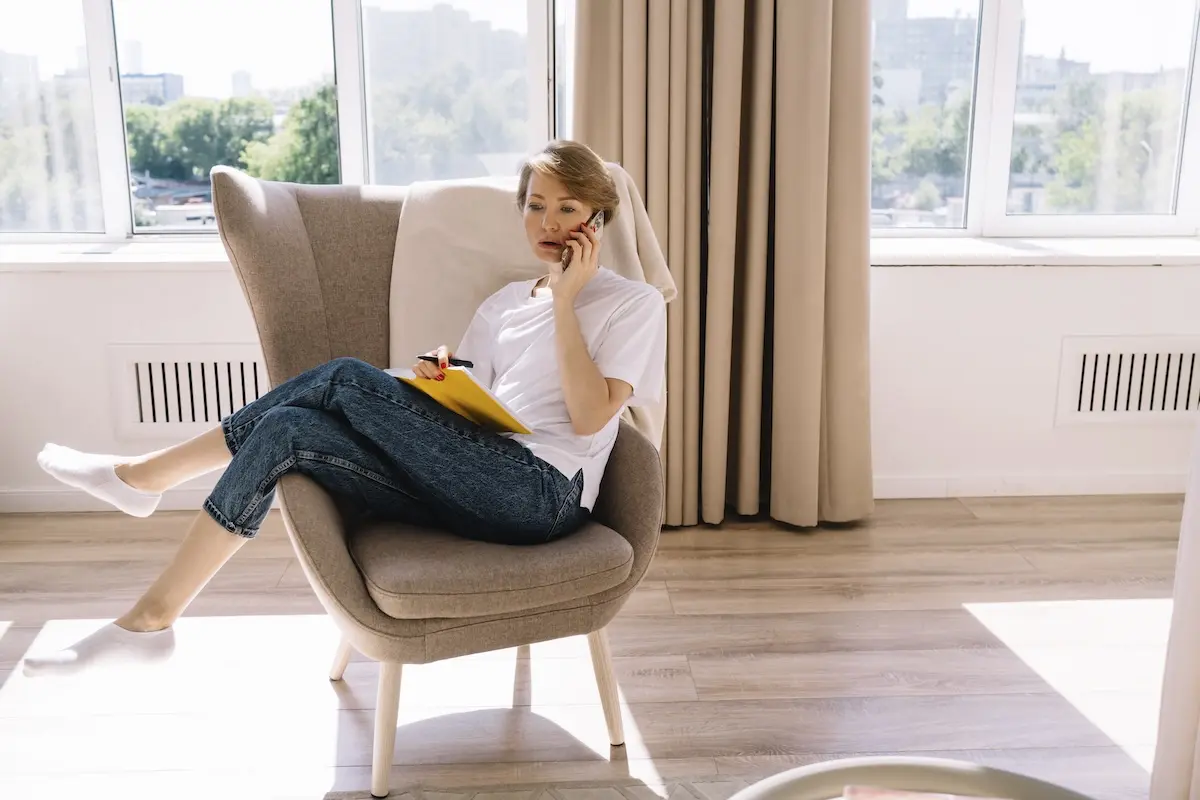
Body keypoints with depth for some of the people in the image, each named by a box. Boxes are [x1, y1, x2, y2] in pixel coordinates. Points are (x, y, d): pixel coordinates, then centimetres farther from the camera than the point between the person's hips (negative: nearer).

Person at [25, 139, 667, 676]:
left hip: (542, 492, -7)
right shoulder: (507, 301, 24)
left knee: (345, 380, -18)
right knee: (288, 430, -13)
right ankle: (151, 619, -4)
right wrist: (434, 381, -3)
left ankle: (144, 476, -3)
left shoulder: (633, 303, 6)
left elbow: (589, 417, -10)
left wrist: (565, 299, -8)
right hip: (477, 491, 7)